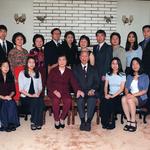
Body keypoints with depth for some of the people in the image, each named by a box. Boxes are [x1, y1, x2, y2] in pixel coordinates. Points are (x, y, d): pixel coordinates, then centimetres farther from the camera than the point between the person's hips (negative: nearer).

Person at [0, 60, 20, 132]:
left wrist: (10, 96, -9)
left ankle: (11, 123, -21)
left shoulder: (11, 77, 12)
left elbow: (13, 90, 11)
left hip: (9, 98, 2)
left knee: (12, 103, -30)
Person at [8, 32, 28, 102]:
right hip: (17, 72, -4)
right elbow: (11, 66, -4)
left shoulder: (25, 51, 13)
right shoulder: (12, 52, -1)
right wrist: (14, 77, -10)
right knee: (17, 89, -7)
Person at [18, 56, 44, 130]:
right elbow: (21, 89, -2)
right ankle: (34, 122, -19)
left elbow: (40, 87, 14)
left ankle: (36, 122, -21)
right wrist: (30, 95, -16)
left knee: (40, 101, -31)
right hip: (25, 97, -3)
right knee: (34, 102, -34)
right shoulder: (22, 73, 6)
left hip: (36, 96, 3)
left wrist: (38, 93, -8)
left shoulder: (38, 74, 18)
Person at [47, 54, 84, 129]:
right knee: (56, 101, -33)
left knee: (68, 101, -30)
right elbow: (48, 83, 2)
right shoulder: (53, 71, 8)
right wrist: (55, 91, -15)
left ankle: (62, 118, -8)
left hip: (65, 91, 1)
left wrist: (78, 90, -21)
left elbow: (73, 82, 0)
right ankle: (56, 120, -12)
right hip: (54, 91, -1)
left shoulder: (69, 71, 12)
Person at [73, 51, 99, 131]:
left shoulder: (93, 69, 18)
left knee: (92, 100, -32)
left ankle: (88, 122, -23)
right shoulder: (76, 69, 15)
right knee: (80, 100, -32)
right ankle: (82, 121, -21)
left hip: (91, 92, 0)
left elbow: (96, 82, 10)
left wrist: (92, 90, -9)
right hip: (80, 91, 0)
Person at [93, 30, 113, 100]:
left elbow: (108, 62, -6)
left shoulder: (108, 48, 0)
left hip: (103, 75, -5)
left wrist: (104, 75, -12)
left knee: (103, 93, -6)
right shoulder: (95, 47, 18)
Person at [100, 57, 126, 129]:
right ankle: (105, 122, -17)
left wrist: (113, 96, -18)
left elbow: (122, 88, -6)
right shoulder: (108, 74, 13)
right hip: (110, 95, 3)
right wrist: (106, 94, -11)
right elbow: (106, 86, 9)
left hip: (119, 95, -3)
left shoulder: (122, 75, 1)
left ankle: (111, 123, -17)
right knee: (103, 102, -30)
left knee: (110, 102, -33)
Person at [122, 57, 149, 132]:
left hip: (141, 98, -3)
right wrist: (127, 94, -14)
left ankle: (133, 122, -26)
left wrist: (133, 95, -18)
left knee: (130, 100, -36)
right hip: (131, 96, 3)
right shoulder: (129, 76, 16)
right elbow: (126, 88, 10)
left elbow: (144, 91, -6)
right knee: (123, 98, -32)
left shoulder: (145, 77, 3)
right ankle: (128, 121, -27)